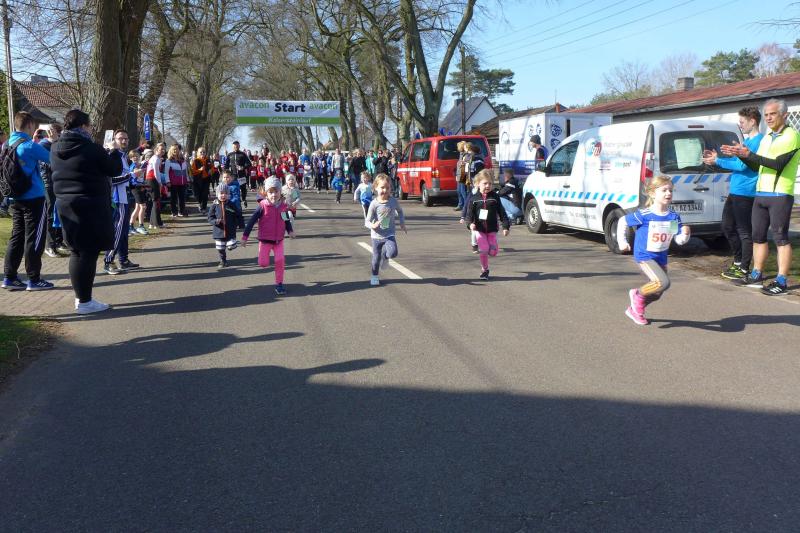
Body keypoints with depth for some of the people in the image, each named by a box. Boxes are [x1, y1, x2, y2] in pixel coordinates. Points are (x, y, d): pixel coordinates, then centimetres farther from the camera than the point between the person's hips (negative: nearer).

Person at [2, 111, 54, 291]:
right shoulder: (29, 145, -14)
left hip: (15, 199, 8)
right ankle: (34, 280, 3)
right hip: (33, 199, -8)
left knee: (16, 237, 12)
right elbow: (52, 158, -7)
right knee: (34, 239, -1)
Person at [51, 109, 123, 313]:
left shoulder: (55, 149, 6)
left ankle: (80, 297, 22)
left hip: (66, 205, 7)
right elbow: (115, 169, -7)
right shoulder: (91, 148, -15)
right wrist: (115, 151, 11)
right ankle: (84, 302, 0)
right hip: (91, 206, -7)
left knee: (77, 251, 15)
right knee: (88, 252, -3)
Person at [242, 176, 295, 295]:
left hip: (279, 240, 2)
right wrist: (245, 236, -10)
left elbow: (287, 220, 13)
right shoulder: (263, 206, -15)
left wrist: (290, 231, -4)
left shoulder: (283, 206, -4)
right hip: (265, 240, -2)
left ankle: (279, 284, 3)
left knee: (280, 260, -11)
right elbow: (252, 221, -11)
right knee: (263, 264, 0)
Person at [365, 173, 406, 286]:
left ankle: (385, 256, 14)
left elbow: (400, 211, 16)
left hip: (389, 235, 1)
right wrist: (373, 225, -32)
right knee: (376, 257, 9)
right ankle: (374, 276, 33)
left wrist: (402, 222, 7)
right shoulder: (374, 204, -13)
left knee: (393, 253, -22)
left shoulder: (393, 201, -6)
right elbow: (368, 221, -11)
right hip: (377, 236, -1)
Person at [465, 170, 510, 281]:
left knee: (493, 251, -4)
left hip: (492, 229, 1)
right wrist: (471, 223, -23)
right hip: (479, 229, -1)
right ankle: (484, 270, 12)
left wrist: (505, 226, -4)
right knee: (484, 250, -8)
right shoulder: (474, 198, -2)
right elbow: (470, 213, -4)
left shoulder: (495, 197, 1)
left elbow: (501, 212, 2)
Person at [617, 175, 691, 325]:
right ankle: (638, 295, 1)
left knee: (656, 293, 13)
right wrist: (622, 241, -4)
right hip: (644, 256, -6)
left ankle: (634, 309, 37)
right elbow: (623, 222, -5)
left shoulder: (674, 217, -4)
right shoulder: (644, 215, -18)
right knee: (663, 282, -24)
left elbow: (679, 240, -3)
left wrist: (685, 233, -24)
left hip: (661, 258, 6)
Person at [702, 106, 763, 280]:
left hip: (745, 193, -10)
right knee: (728, 227, 16)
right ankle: (738, 261, 28)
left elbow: (742, 165, -20)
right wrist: (718, 157, 13)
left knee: (744, 231, -3)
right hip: (735, 192, 10)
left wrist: (717, 161, -12)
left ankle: (744, 269, 3)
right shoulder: (747, 140, 18)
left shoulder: (758, 141, -13)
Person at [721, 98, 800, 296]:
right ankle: (756, 275, 21)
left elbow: (778, 163, -19)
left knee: (780, 238, -6)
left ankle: (782, 282, -4)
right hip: (760, 194, 8)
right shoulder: (766, 138, 18)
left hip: (780, 196, -8)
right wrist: (741, 154, 4)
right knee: (758, 236, 11)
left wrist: (749, 154, -22)